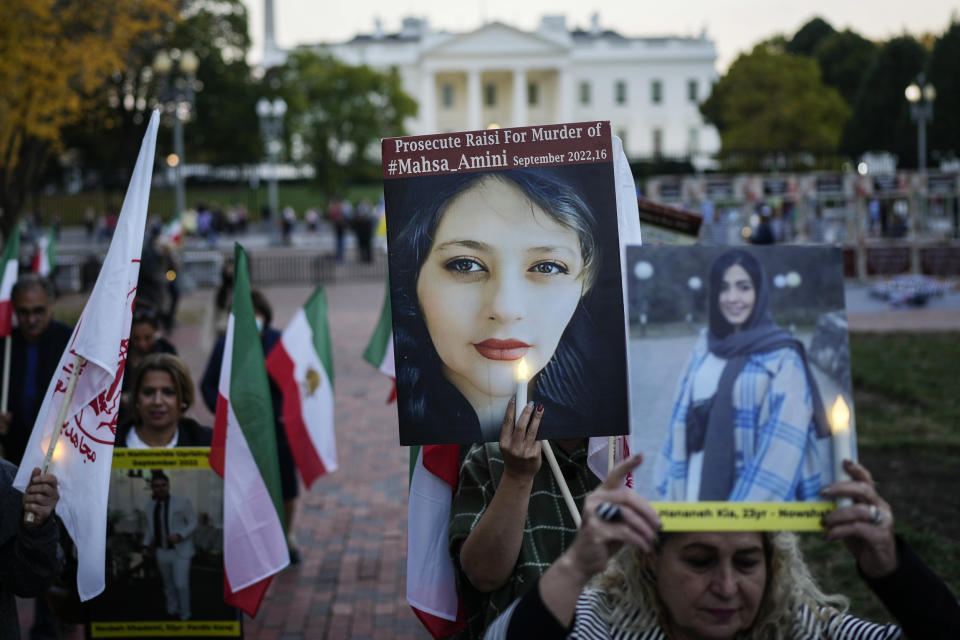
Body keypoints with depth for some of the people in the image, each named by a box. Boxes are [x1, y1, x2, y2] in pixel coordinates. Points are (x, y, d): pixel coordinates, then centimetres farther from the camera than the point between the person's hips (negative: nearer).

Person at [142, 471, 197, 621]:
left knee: (181, 585, -7)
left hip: (180, 552, -4)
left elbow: (193, 523, -7)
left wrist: (179, 535, -22)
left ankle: (184, 615, 12)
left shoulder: (182, 503, -13)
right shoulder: (149, 506, 1)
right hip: (162, 551, 4)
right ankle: (172, 611, 32)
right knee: (168, 584, 16)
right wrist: (146, 545, 2)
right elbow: (150, 528, 13)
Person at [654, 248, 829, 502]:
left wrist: (745, 503, -19)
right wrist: (673, 489, 5)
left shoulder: (782, 356, -8)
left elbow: (783, 445, -14)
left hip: (757, 492, -5)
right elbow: (683, 418, 10)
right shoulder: (705, 347, 9)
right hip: (699, 485, 5)